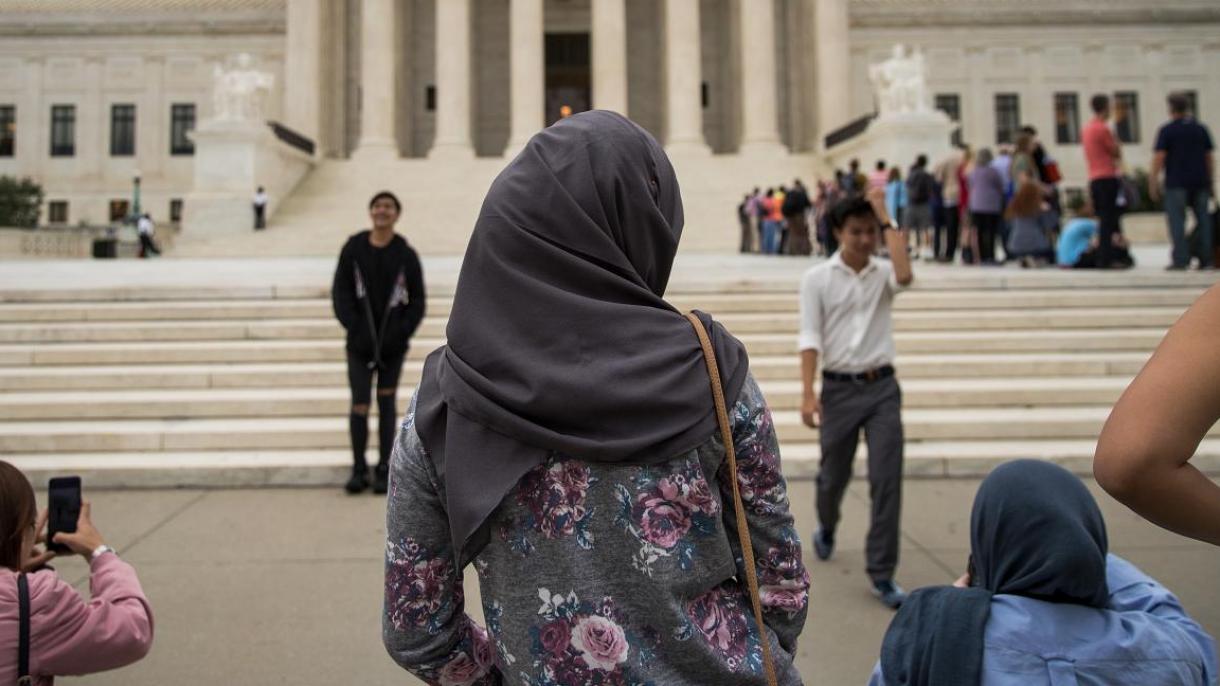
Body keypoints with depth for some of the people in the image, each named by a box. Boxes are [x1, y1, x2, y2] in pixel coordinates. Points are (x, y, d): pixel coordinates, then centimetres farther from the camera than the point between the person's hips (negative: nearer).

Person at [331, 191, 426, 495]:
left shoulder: (406, 254, -1)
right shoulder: (353, 248, -1)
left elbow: (417, 301, 2)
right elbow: (340, 293, 0)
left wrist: (400, 334, -8)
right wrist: (355, 329, -10)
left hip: (393, 344, 0)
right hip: (360, 344, 0)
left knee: (387, 402, 7)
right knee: (359, 406, -2)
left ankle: (384, 470, 14)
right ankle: (359, 470, 9)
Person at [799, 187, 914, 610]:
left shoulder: (883, 274, 3)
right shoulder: (817, 278, -2)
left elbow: (905, 275, -22)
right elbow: (810, 336, -7)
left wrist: (886, 218, -14)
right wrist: (808, 392, -16)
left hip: (882, 387, 1)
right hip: (839, 388, -1)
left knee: (887, 479, -5)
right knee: (834, 476, 13)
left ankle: (881, 572, 5)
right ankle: (827, 528, 46)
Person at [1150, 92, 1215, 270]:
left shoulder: (1166, 131, -3)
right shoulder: (1201, 129, 11)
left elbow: (1159, 158, -10)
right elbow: (1210, 158, 12)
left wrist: (1153, 182, -6)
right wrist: (1211, 181, 17)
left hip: (1176, 182, -4)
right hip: (1200, 181, 4)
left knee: (1177, 220, -4)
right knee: (1203, 220, 7)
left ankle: (1181, 259, -10)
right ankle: (1207, 259, 6)